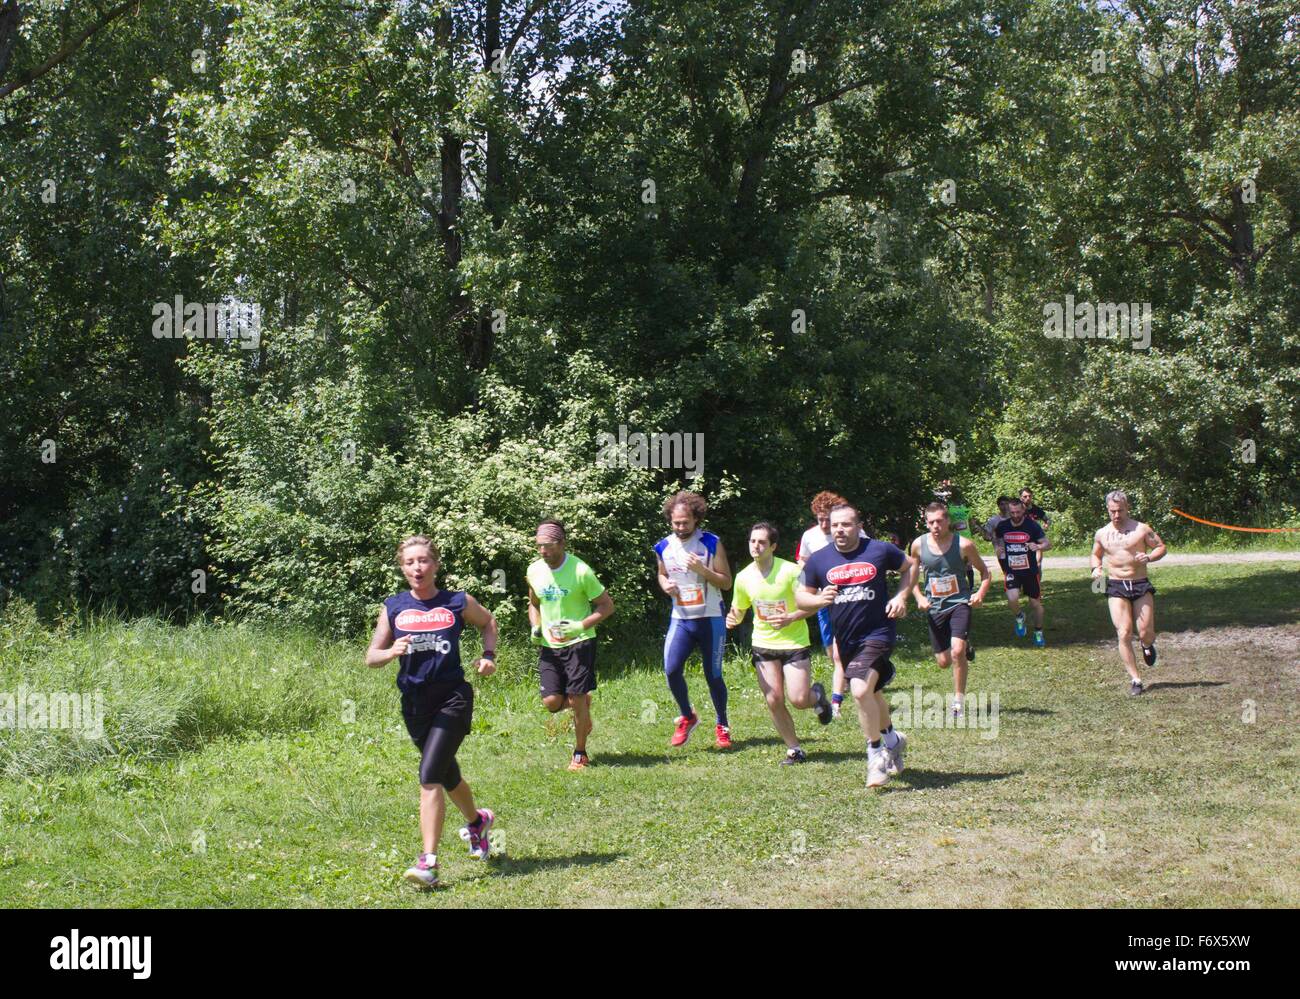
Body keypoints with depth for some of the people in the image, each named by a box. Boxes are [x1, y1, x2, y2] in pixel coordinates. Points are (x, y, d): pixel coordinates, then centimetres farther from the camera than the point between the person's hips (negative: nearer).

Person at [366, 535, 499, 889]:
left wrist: (488, 655, 3)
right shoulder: (394, 607, 2)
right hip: (414, 702, 4)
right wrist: (391, 652, -17)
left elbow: (488, 622, 18)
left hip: (452, 698, -4)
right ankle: (477, 820, 50)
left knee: (430, 777, -18)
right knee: (447, 775, 21)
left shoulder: (458, 603, -2)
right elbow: (371, 657, 4)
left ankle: (428, 862, -17)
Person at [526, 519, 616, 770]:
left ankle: (580, 754, 15)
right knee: (551, 701, -5)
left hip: (579, 643, -4)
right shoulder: (534, 571, 0)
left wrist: (581, 626, -21)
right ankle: (583, 702, 30)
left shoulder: (580, 571, -15)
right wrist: (535, 627, -1)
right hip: (549, 645, 4)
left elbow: (607, 606, -8)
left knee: (576, 699, -5)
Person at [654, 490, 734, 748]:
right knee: (671, 669, -14)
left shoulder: (712, 543, -7)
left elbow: (727, 582, -6)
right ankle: (687, 717, 10)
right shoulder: (664, 547, 2)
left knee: (713, 675, 4)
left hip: (710, 619, -2)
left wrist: (702, 570, -22)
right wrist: (665, 585, -2)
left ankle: (722, 726, 24)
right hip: (680, 619, 2)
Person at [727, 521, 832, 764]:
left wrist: (790, 618, -28)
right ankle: (794, 749, 16)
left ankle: (817, 695, 27)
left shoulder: (790, 571, -15)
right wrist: (733, 618, -13)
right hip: (763, 645, 4)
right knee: (774, 701, -2)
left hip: (794, 642, -3)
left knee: (799, 699, -11)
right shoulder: (743, 577, -2)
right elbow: (739, 610, 11)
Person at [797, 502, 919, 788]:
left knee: (861, 690, -24)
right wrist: (819, 599, -17)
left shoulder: (880, 550, -7)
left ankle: (876, 753, -5)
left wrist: (901, 597, -3)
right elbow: (800, 597, 5)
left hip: (877, 633, -5)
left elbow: (910, 565, 10)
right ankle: (892, 739, 48)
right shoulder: (818, 560, -1)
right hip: (845, 639, 5)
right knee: (870, 693, 21)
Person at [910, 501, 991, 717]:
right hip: (934, 607, 3)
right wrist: (919, 597, -1)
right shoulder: (919, 545, -4)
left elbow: (985, 572, 2)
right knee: (943, 662, 7)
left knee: (957, 651, -23)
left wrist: (981, 593, -16)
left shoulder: (963, 545, -10)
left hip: (960, 603, -3)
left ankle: (958, 700, -9)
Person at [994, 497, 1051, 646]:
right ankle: (1019, 617, 11)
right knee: (1012, 598, -22)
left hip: (1030, 571, -1)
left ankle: (1038, 632, 31)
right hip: (1012, 571, 1)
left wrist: (1038, 547, -33)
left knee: (1035, 603, 9)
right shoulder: (1003, 526, -3)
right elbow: (994, 536, 19)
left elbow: (1048, 543, -11)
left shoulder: (1032, 526, -12)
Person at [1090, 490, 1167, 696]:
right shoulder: (1101, 534, 8)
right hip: (1116, 587, 1)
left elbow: (1161, 547, 4)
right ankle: (1135, 680, -2)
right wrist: (1096, 568, 3)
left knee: (1146, 633, -4)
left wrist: (1148, 557, -16)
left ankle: (1147, 646, 36)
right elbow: (1096, 555, 24)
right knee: (1124, 634, -9)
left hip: (1141, 585, -1)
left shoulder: (1141, 529, 0)